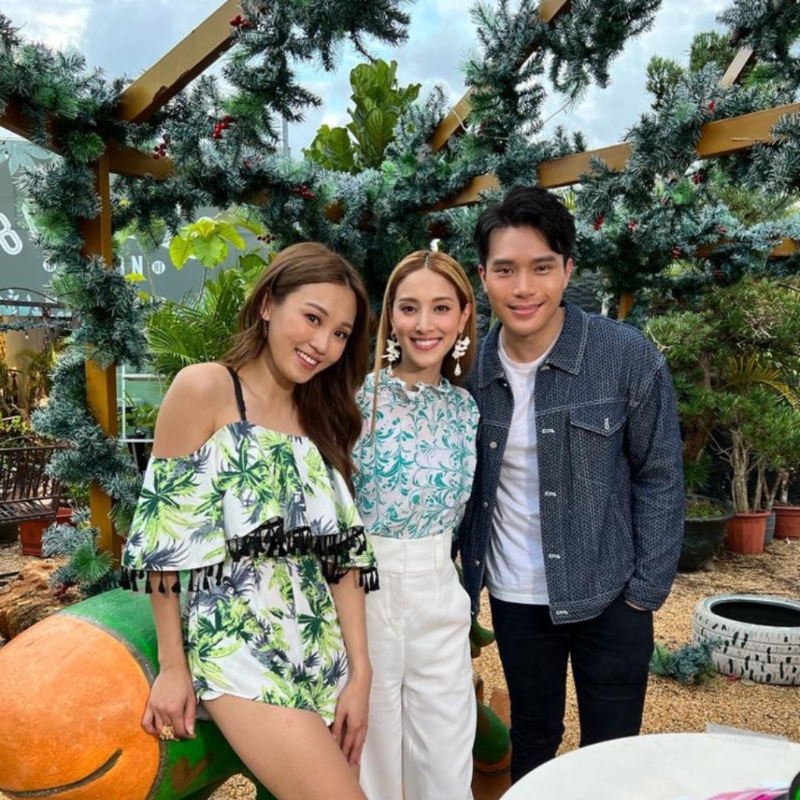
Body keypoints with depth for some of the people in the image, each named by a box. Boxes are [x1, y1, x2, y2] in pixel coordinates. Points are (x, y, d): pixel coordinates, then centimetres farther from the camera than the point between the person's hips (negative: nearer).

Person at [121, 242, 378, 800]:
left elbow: (342, 551, 5)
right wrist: (172, 667, -5)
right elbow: (165, 535, -7)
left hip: (324, 652, 6)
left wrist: (359, 671, 1)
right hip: (240, 647, -6)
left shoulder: (324, 418, 11)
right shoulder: (204, 388, -7)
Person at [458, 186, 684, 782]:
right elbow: (468, 487, 4)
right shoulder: (472, 369, -4)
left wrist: (646, 592, -8)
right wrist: (467, 583, 3)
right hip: (513, 599, 3)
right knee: (531, 740, 21)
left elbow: (660, 479, -7)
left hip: (608, 597, -2)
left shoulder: (629, 357, -14)